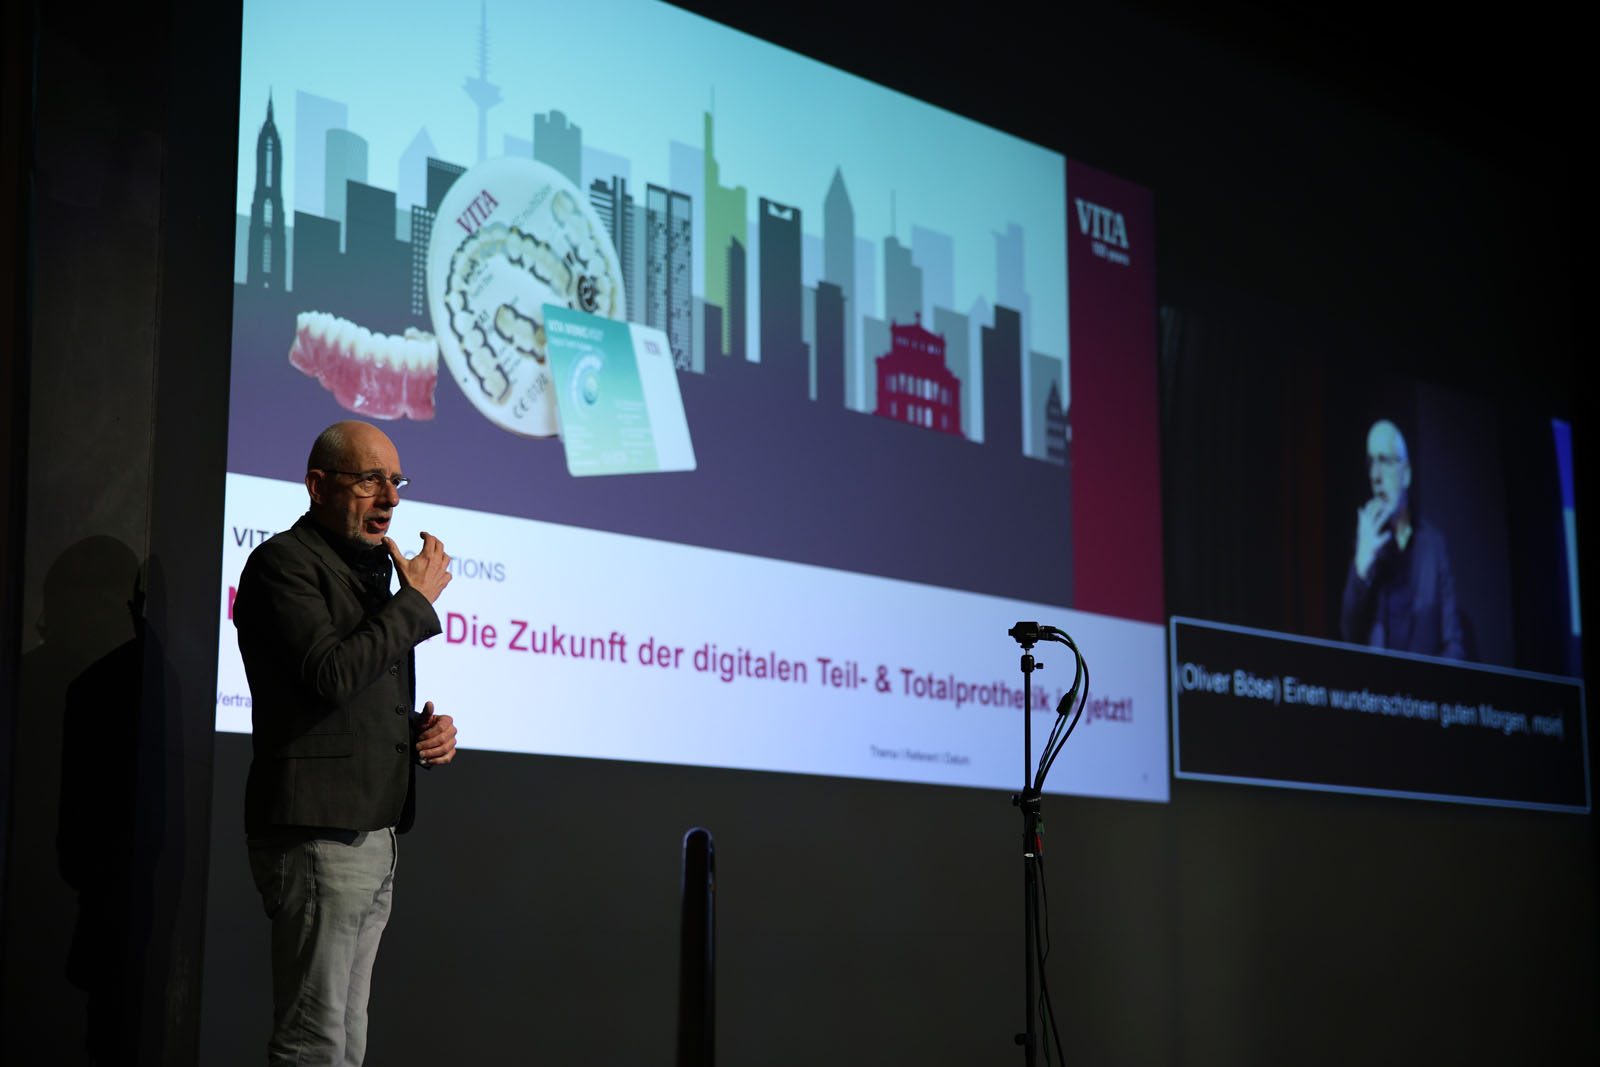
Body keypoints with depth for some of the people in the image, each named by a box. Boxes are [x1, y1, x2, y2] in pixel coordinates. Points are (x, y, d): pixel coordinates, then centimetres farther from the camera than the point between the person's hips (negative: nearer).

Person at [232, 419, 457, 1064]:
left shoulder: (370, 570, 23)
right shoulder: (283, 562, -5)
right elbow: (332, 674, -20)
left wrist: (427, 732, 9)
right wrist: (418, 600, -11)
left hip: (373, 836, 9)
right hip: (316, 835, -9)